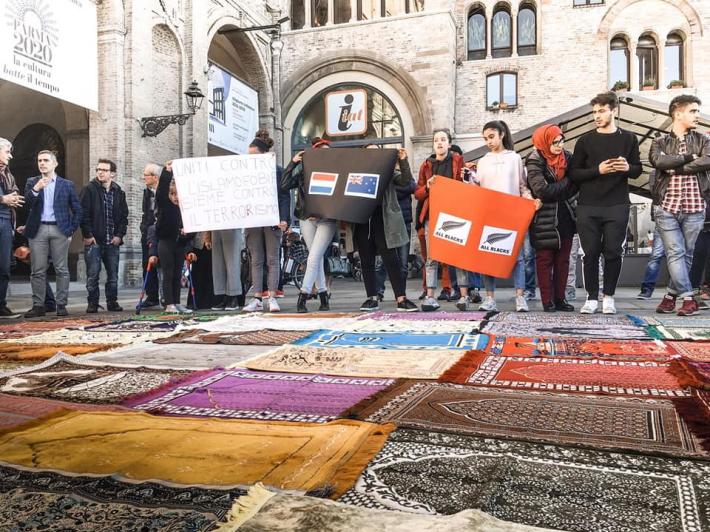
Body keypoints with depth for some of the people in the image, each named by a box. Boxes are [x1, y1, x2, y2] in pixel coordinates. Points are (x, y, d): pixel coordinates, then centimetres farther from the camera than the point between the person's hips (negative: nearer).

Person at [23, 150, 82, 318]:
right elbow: (28, 203, -2)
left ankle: (61, 305, 4)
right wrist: (36, 189, -18)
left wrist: (71, 230, 1)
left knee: (62, 270, 0)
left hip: (60, 230, -1)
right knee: (38, 271, 1)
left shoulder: (67, 184, 9)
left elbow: (77, 210, 9)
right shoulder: (32, 182, 12)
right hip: (38, 230, 1)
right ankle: (38, 306, 6)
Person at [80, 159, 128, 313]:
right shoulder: (89, 190, 0)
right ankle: (92, 303, 8)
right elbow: (83, 213, -4)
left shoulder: (119, 192, 11)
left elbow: (124, 216, 12)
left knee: (113, 274, 7)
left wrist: (119, 235, 1)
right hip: (94, 240, -3)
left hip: (113, 241, 3)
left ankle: (112, 302, 17)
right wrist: (87, 235, -11)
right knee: (93, 274, -1)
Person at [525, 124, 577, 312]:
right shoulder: (535, 161, -11)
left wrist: (557, 193, -16)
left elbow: (575, 185, 4)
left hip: (565, 217, 5)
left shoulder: (567, 157, 4)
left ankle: (560, 298, 16)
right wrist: (568, 182, -10)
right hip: (545, 219, -5)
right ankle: (548, 300, 8)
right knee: (545, 260, 2)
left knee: (563, 260, 8)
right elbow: (543, 191, -19)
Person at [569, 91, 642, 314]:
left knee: (613, 252, 0)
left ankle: (608, 296, 14)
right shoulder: (585, 141, 7)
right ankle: (591, 297, 10)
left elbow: (638, 170, 13)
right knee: (590, 253, 1)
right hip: (588, 207, 0)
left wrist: (628, 168, -10)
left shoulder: (628, 139, 10)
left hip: (617, 206, 0)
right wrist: (597, 170, -13)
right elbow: (573, 173, 3)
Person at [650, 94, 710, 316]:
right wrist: (688, 158, -9)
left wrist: (675, 168, -10)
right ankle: (688, 298, -3)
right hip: (668, 207, -1)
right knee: (675, 253, -7)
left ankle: (672, 295, 17)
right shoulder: (660, 142, 9)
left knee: (687, 254, 5)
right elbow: (657, 160, -13)